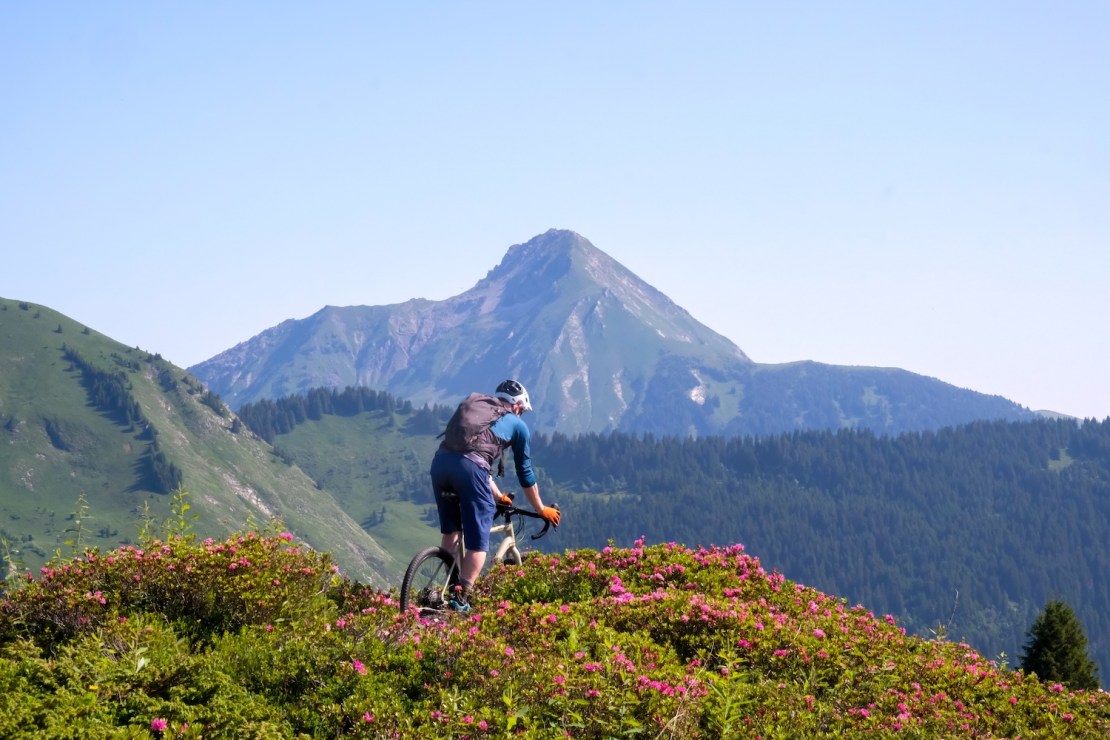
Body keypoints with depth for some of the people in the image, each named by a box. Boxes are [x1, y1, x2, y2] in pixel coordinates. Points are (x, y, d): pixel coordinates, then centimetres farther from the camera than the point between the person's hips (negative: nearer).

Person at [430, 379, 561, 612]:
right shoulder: (517, 425, 23)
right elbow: (525, 472, 28)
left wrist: (497, 496, 57)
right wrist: (541, 510, 41)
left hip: (440, 460, 5)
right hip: (469, 466, -5)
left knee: (450, 531, 25)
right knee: (478, 542, 1)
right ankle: (460, 599, -9)